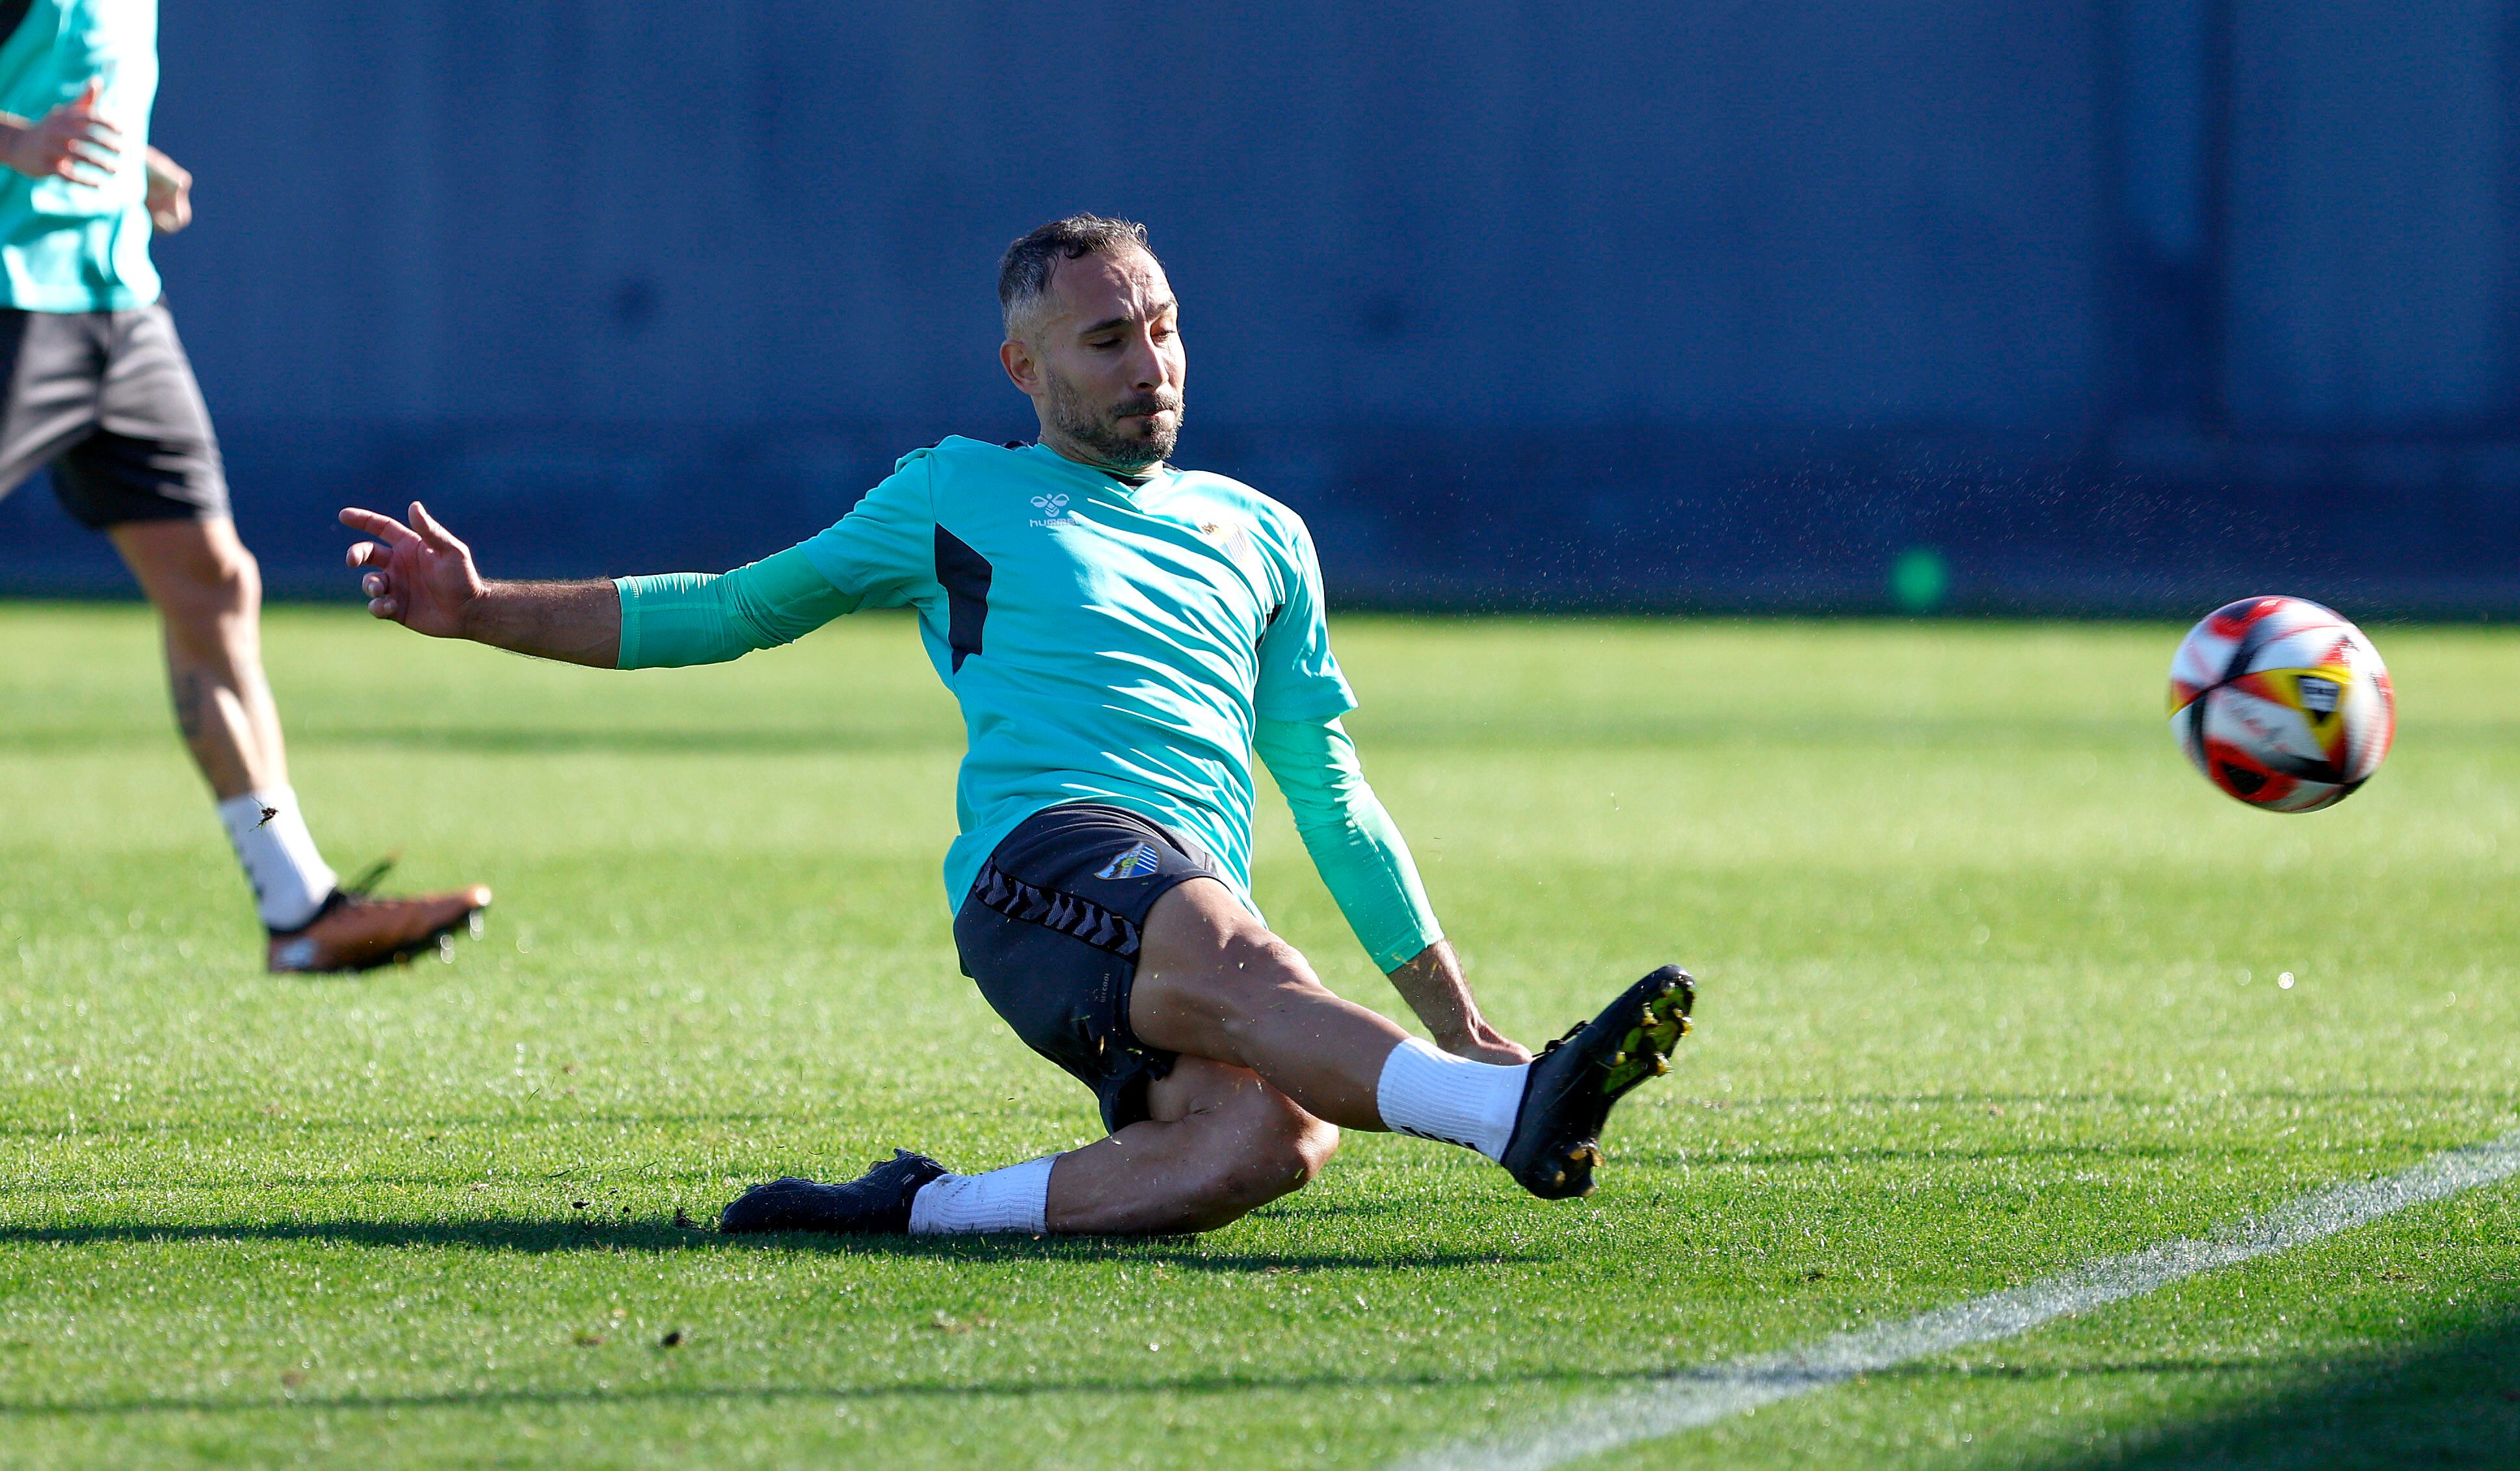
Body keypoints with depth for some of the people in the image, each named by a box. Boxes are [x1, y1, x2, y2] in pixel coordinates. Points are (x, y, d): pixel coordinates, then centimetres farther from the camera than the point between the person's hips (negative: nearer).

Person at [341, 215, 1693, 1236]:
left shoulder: (1258, 536, 29)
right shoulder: (957, 498, 20)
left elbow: (1333, 802, 31)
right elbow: (732, 613, 25)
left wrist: (1455, 1016, 25)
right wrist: (483, 611, 16)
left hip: (1201, 916, 4)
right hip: (1047, 858, -3)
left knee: (1272, 1134, -33)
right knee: (1248, 974, -38)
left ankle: (920, 1212, -28)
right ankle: (1518, 1115, -59)